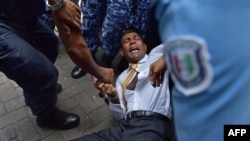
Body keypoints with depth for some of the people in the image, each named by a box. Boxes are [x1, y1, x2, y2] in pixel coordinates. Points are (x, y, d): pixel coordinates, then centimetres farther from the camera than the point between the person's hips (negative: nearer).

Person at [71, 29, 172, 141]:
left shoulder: (157, 55, 16)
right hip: (124, 128, 4)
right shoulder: (122, 77, 25)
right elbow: (120, 114, 17)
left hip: (151, 127, -4)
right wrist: (113, 96, -3)